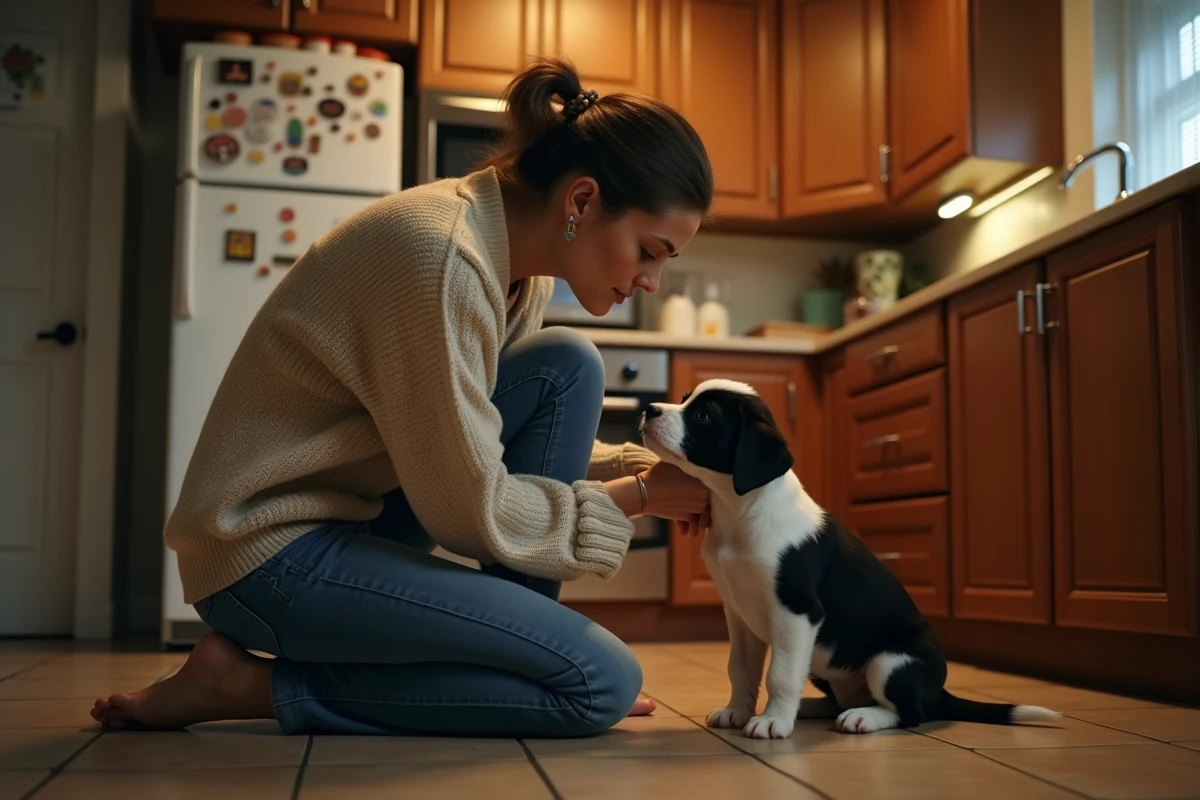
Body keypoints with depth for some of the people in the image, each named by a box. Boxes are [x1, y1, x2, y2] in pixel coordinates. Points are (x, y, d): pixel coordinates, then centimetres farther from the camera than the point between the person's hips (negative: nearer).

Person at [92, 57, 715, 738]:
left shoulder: (520, 258, 2)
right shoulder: (441, 255, -26)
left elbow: (479, 447, 13)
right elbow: (471, 511, -22)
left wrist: (644, 469, 1)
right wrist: (639, 494, -9)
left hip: (368, 502, 9)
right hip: (273, 551, -9)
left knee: (567, 367, -4)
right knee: (604, 682, -13)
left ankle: (509, 658, 1)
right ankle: (244, 684, -7)